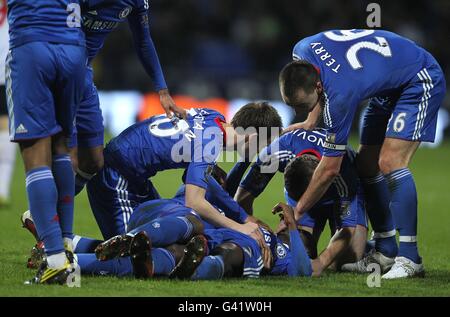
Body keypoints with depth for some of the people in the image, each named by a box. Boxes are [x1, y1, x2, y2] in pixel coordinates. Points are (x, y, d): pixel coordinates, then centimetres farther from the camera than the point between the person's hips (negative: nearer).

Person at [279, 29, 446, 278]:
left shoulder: (340, 95, -37)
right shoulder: (303, 52, -18)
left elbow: (330, 169, -28)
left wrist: (296, 212, -20)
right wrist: (311, 121, 2)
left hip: (420, 81, -10)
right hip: (389, 87, 10)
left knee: (390, 162, -24)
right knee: (367, 166, 3)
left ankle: (409, 258, -22)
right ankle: (386, 252, 10)